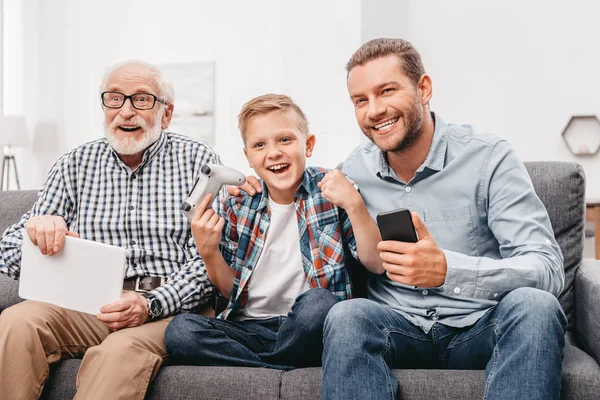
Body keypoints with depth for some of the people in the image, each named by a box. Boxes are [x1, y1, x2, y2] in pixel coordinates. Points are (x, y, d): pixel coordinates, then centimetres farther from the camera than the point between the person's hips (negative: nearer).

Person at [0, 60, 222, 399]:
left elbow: (208, 261, -3)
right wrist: (37, 230, -16)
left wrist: (152, 305, -20)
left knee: (121, 349, -35)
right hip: (85, 305, 3)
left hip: (169, 307, -3)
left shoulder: (197, 160, 5)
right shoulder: (77, 165, 14)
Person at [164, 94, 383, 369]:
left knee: (316, 303, -35)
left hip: (309, 331, -3)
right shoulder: (239, 205, 8)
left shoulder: (330, 190, -1)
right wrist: (209, 253, -6)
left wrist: (354, 204, -20)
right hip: (252, 328, 3)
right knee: (179, 330, -23)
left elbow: (377, 264, -8)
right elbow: (232, 292, 12)